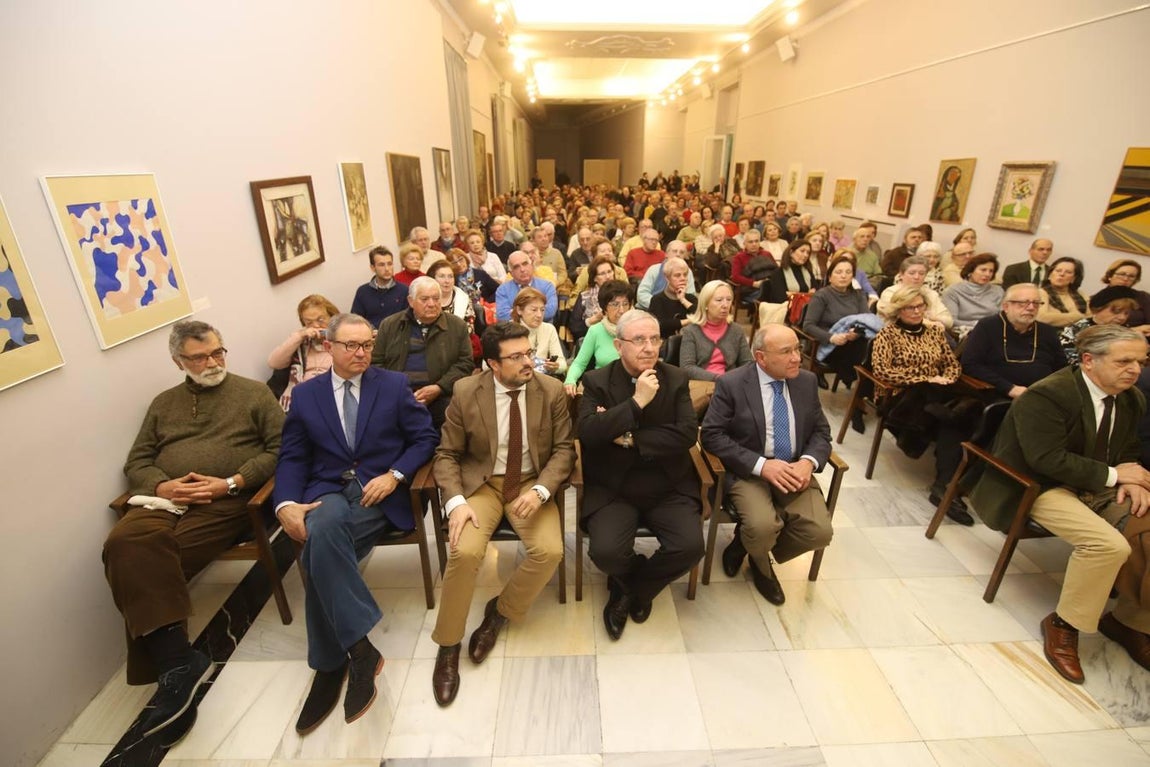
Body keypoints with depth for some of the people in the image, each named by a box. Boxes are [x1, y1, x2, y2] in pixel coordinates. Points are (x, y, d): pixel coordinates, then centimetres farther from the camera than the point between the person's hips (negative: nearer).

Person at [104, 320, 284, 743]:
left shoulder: (253, 392, 10)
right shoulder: (163, 403, 24)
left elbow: (279, 448, 1)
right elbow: (136, 462, 19)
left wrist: (231, 482, -11)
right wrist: (162, 486, -3)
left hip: (225, 501, -4)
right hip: (163, 499, 4)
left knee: (148, 561, -25)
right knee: (125, 546, -27)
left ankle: (171, 664, -14)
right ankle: (177, 661, -27)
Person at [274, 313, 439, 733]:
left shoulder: (393, 384, 7)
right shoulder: (305, 394, 12)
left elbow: (426, 437, 3)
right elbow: (292, 458, 8)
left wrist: (394, 475, -11)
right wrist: (286, 504, -10)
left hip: (378, 493, -2)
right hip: (327, 492, 2)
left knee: (319, 553, -28)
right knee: (321, 531, -33)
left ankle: (331, 664, -8)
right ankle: (360, 649, -21)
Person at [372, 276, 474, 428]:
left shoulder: (458, 326, 10)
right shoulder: (390, 325, 14)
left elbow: (465, 363, 5)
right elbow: (376, 363, 13)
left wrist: (439, 388, -8)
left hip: (439, 397, 0)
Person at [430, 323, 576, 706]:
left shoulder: (552, 391, -7)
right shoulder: (466, 393, -8)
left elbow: (564, 449, -4)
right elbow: (447, 454, -2)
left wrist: (540, 490, -21)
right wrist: (456, 500, -19)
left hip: (531, 483, 1)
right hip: (481, 483, -1)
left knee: (549, 551, -22)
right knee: (464, 552, -24)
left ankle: (500, 613, 8)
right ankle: (447, 645, 2)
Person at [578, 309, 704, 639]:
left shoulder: (676, 379, 2)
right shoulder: (597, 381, -3)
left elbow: (688, 433, -9)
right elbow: (587, 432, -18)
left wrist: (631, 439, -15)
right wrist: (636, 402, -22)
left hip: (670, 488, 2)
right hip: (612, 490, -1)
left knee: (691, 547, -19)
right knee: (606, 552, -23)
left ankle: (629, 588, 13)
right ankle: (642, 584, 16)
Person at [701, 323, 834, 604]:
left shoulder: (807, 381, 5)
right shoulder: (732, 384, -10)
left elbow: (821, 431, 10)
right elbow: (712, 435, -12)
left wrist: (808, 461, -12)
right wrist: (761, 465, -21)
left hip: (794, 470, 5)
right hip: (749, 472, -4)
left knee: (819, 532, -18)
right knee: (762, 527, -29)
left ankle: (749, 545, 12)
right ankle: (757, 556, 10)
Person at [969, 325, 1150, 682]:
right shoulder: (1044, 396, -21)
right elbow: (1049, 460, -25)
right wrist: (1113, 475, -18)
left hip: (1099, 487, 8)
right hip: (1041, 488, -8)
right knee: (1109, 544, -29)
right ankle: (1063, 625, -7)